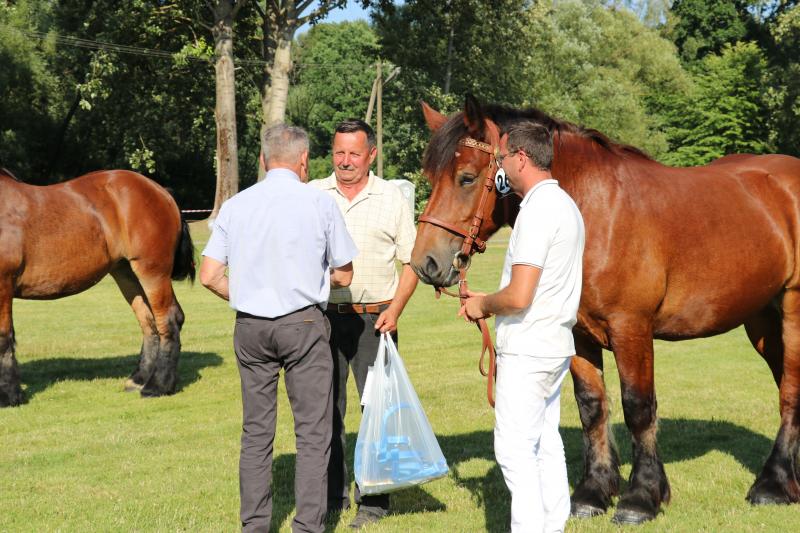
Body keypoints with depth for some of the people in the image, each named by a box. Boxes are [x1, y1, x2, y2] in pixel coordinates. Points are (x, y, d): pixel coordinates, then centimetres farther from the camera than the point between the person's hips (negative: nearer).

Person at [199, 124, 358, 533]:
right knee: (312, 433, 3)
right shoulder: (320, 203, -4)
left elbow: (210, 275, -2)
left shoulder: (235, 205, 2)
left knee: (255, 431, 12)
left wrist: (245, 297, 14)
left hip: (250, 327, 3)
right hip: (304, 324, -3)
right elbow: (344, 275, 4)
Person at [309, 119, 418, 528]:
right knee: (324, 409, 8)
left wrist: (395, 309, -9)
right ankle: (331, 495, 20)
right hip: (323, 316, 2)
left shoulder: (392, 199, 1)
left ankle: (373, 501, 10)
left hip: (374, 318, -1)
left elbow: (411, 262, 4)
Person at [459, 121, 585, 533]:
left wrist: (482, 305, -5)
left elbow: (519, 296, -24)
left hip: (527, 348, -10)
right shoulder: (566, 205, 13)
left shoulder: (536, 211, -19)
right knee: (545, 443, 15)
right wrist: (490, 302, 13)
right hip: (556, 343, 10)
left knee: (514, 447, -6)